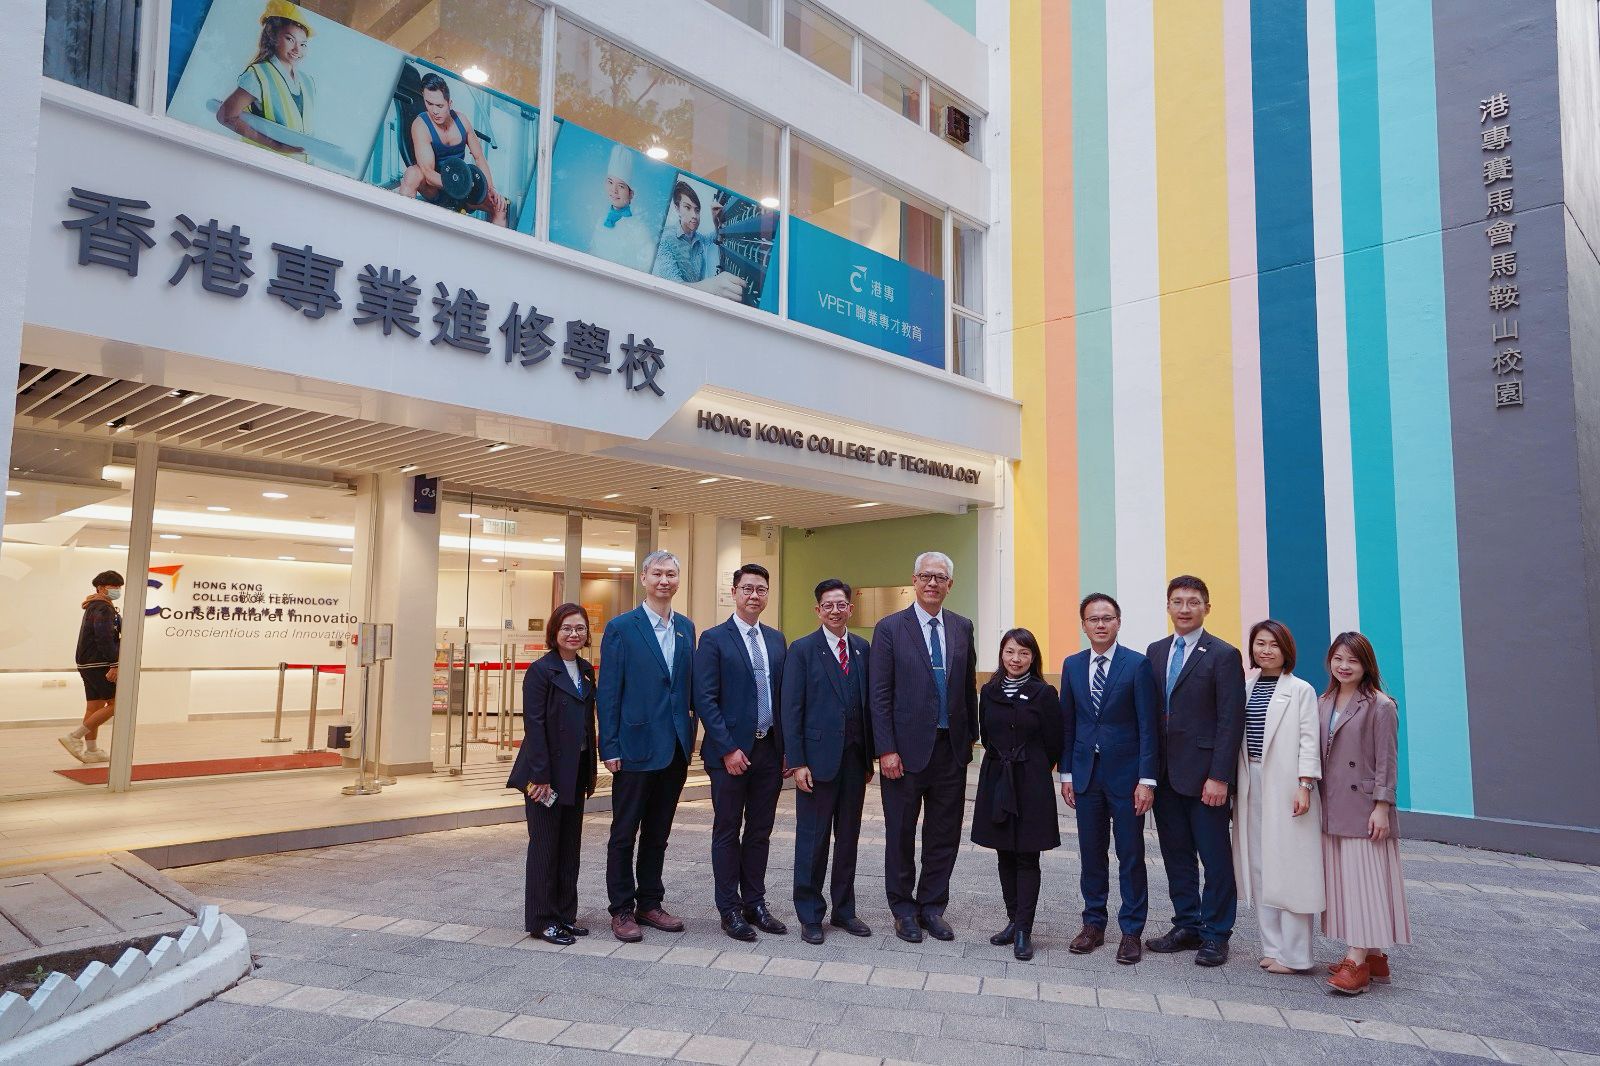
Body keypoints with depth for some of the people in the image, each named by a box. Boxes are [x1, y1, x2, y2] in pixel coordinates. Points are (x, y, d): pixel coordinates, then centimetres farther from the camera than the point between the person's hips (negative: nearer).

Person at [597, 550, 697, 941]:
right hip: (636, 747, -5)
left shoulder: (686, 627, 9)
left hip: (675, 748, 5)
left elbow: (690, 686, 12)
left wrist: (690, 737, 8)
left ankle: (649, 904, 27)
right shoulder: (621, 627, -6)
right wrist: (610, 747, -12)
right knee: (624, 834, 6)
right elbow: (608, 692, -8)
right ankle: (622, 910, 18)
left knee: (658, 833, 15)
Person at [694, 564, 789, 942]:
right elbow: (705, 699, -11)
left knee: (760, 831, 13)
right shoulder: (714, 639, -6)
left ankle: (755, 903, 25)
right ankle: (730, 910, 16)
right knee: (728, 832, 6)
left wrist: (787, 747, 6)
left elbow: (784, 695, 12)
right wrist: (728, 749, -15)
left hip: (769, 750, 5)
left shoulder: (776, 640, 11)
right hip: (731, 751, -5)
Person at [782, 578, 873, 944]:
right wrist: (797, 762, -12)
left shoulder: (863, 649, 8)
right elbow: (791, 709, -7)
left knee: (848, 838, 13)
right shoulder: (802, 650, -5)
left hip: (854, 759, 4)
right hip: (818, 757, -4)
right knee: (813, 839, 4)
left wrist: (870, 756, 7)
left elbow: (869, 703, 9)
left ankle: (844, 910, 27)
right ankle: (810, 915, 17)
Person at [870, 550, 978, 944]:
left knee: (945, 835, 11)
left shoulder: (962, 627, 7)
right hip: (907, 748, -3)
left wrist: (970, 736, 8)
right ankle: (903, 909, 25)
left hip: (951, 748, 4)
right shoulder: (890, 628, -5)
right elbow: (880, 695, -7)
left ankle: (931, 907, 27)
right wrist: (886, 749, -12)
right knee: (901, 834, 9)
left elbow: (969, 687, 12)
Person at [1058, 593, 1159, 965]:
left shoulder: (1138, 664, -6)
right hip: (1086, 772, 4)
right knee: (1090, 854, 11)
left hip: (1125, 772, -3)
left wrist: (1147, 779, -12)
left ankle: (1131, 930, 17)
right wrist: (1067, 773, 5)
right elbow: (1067, 722, 9)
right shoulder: (1072, 665, 6)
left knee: (1131, 855, 5)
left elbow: (1148, 725, -8)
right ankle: (1093, 924, 24)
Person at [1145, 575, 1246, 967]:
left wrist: (1219, 776, -16)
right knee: (1175, 854, 13)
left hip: (1203, 774, -6)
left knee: (1215, 857, 6)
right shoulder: (1156, 651, 11)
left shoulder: (1223, 655, -7)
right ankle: (1187, 926, 25)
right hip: (1165, 773, 6)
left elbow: (1231, 721, -11)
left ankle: (1215, 935, 17)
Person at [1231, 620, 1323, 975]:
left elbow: (1308, 741, -8)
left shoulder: (1301, 690, -3)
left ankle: (1293, 955, 6)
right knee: (1259, 868, 8)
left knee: (1289, 868, -3)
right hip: (1251, 783, 5)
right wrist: (1232, 782, 8)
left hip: (1285, 786, -5)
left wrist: (1304, 785, -15)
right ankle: (1272, 947, 18)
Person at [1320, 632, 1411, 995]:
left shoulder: (1380, 706, -8)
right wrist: (1315, 797, 10)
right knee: (1342, 880, 10)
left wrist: (1382, 806, -14)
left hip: (1364, 809, -7)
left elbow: (1386, 761, -10)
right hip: (1333, 809, 7)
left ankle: (1358, 962, -4)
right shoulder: (1323, 704, 10)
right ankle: (1373, 957, 19)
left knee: (1364, 880, -5)